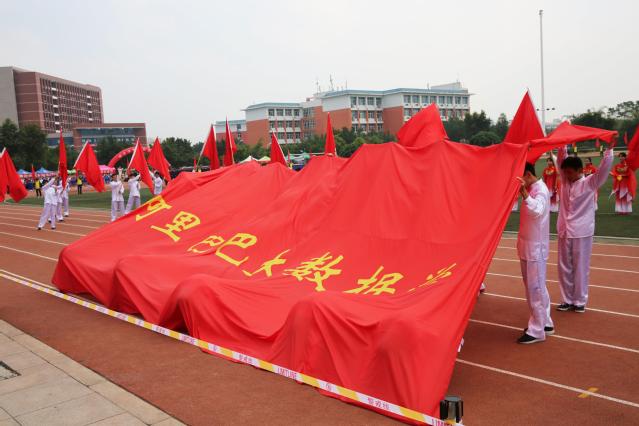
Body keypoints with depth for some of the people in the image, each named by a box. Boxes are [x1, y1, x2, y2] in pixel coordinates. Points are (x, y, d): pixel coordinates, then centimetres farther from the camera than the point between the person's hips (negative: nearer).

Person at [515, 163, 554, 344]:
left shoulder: (541, 190, -17)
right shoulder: (530, 189, 11)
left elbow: (537, 211, -37)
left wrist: (524, 193, -47)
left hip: (536, 246, -9)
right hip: (527, 245, 9)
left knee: (535, 287, -4)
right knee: (533, 286, 16)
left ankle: (537, 330, 4)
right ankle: (544, 323, 28)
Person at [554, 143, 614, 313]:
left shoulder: (589, 183, -6)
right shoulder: (565, 181, 6)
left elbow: (604, 169, -19)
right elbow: (561, 160, 4)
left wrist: (609, 149, -28)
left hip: (581, 232, -5)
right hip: (564, 230, 5)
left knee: (580, 267, 3)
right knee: (564, 267, 9)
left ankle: (580, 301, 13)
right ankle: (567, 300, 19)